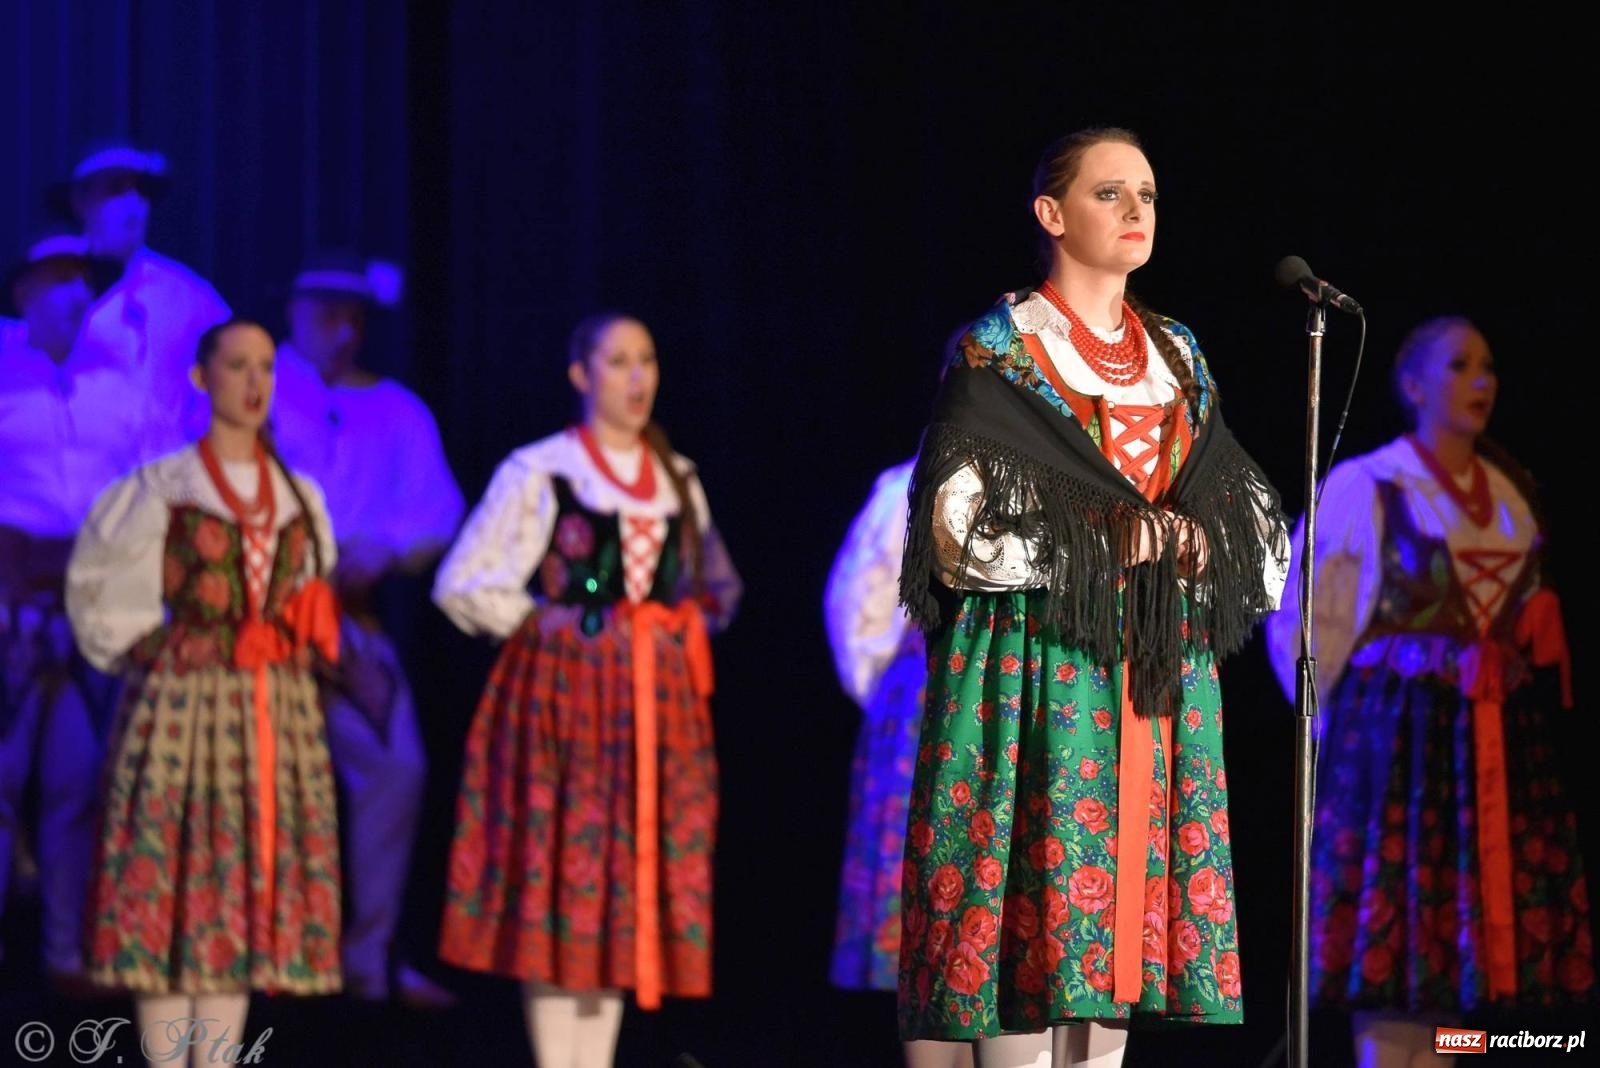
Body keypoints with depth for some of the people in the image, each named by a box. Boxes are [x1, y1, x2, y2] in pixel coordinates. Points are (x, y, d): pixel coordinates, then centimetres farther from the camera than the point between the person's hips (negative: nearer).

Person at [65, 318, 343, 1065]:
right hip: (181, 707, -4)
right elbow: (96, 589, 2)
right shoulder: (160, 490, -2)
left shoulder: (300, 497, 13)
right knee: (169, 887, -6)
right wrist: (142, 652, -4)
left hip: (278, 715, 5)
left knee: (249, 890, 3)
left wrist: (300, 638, 6)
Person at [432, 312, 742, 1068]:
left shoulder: (678, 479, 13)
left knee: (634, 886, 2)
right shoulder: (538, 472, -4)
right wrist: (541, 624, -7)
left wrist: (682, 633, 7)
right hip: (562, 695, -5)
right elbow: (464, 586, -7)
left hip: (658, 704, 5)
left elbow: (713, 587, 25)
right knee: (559, 872, -7)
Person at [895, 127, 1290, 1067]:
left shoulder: (1177, 356, 15)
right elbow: (959, 527, -11)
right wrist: (1103, 540, -15)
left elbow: (1255, 520, 14)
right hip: (1037, 666, -5)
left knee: (1126, 888, 2)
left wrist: (1194, 539, -8)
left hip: (1161, 672, 5)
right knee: (1035, 880, -11)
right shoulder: (995, 355, -2)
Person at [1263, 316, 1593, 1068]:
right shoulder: (1364, 487, -4)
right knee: (1391, 922, -7)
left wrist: (1539, 637, 10)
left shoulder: (1512, 492, 13)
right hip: (1396, 736, -5)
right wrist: (1344, 722, -2)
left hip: (1498, 742, 5)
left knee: (1451, 926, 2)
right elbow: (1299, 625, -2)